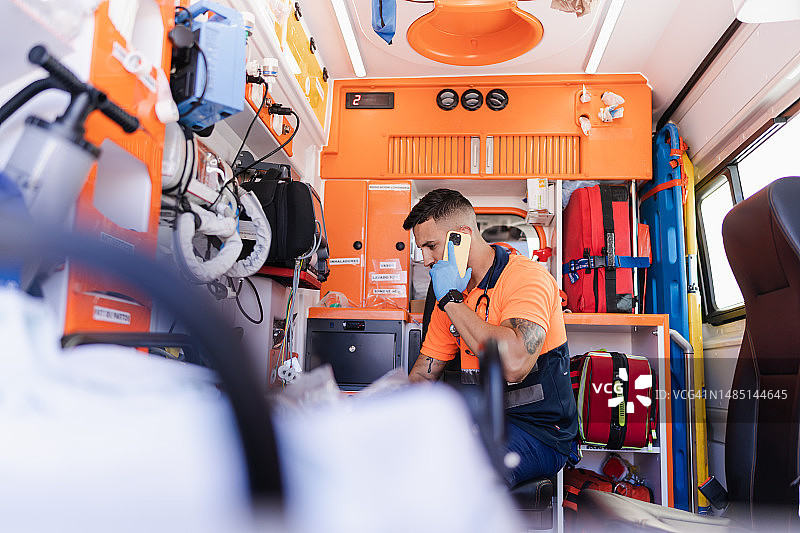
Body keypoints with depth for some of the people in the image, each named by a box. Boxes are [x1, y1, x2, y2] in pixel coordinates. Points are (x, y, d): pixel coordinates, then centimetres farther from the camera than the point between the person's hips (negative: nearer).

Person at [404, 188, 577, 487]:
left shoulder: (527, 277, -14)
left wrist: (451, 300, -22)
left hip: (537, 431, -7)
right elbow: (421, 377, 13)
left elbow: (514, 364, -33)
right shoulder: (450, 294, 10)